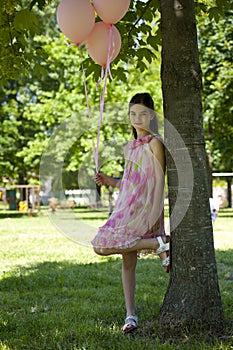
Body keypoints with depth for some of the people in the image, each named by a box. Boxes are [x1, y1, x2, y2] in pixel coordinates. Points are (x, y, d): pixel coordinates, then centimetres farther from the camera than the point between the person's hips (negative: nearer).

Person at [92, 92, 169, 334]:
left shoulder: (154, 143, -4)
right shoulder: (129, 148, 19)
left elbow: (159, 179, -10)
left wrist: (156, 211, -17)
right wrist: (109, 182, 7)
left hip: (143, 207, -7)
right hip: (126, 207, 8)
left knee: (102, 246, -20)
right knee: (127, 261, 4)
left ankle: (159, 244, -13)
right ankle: (131, 316, 8)